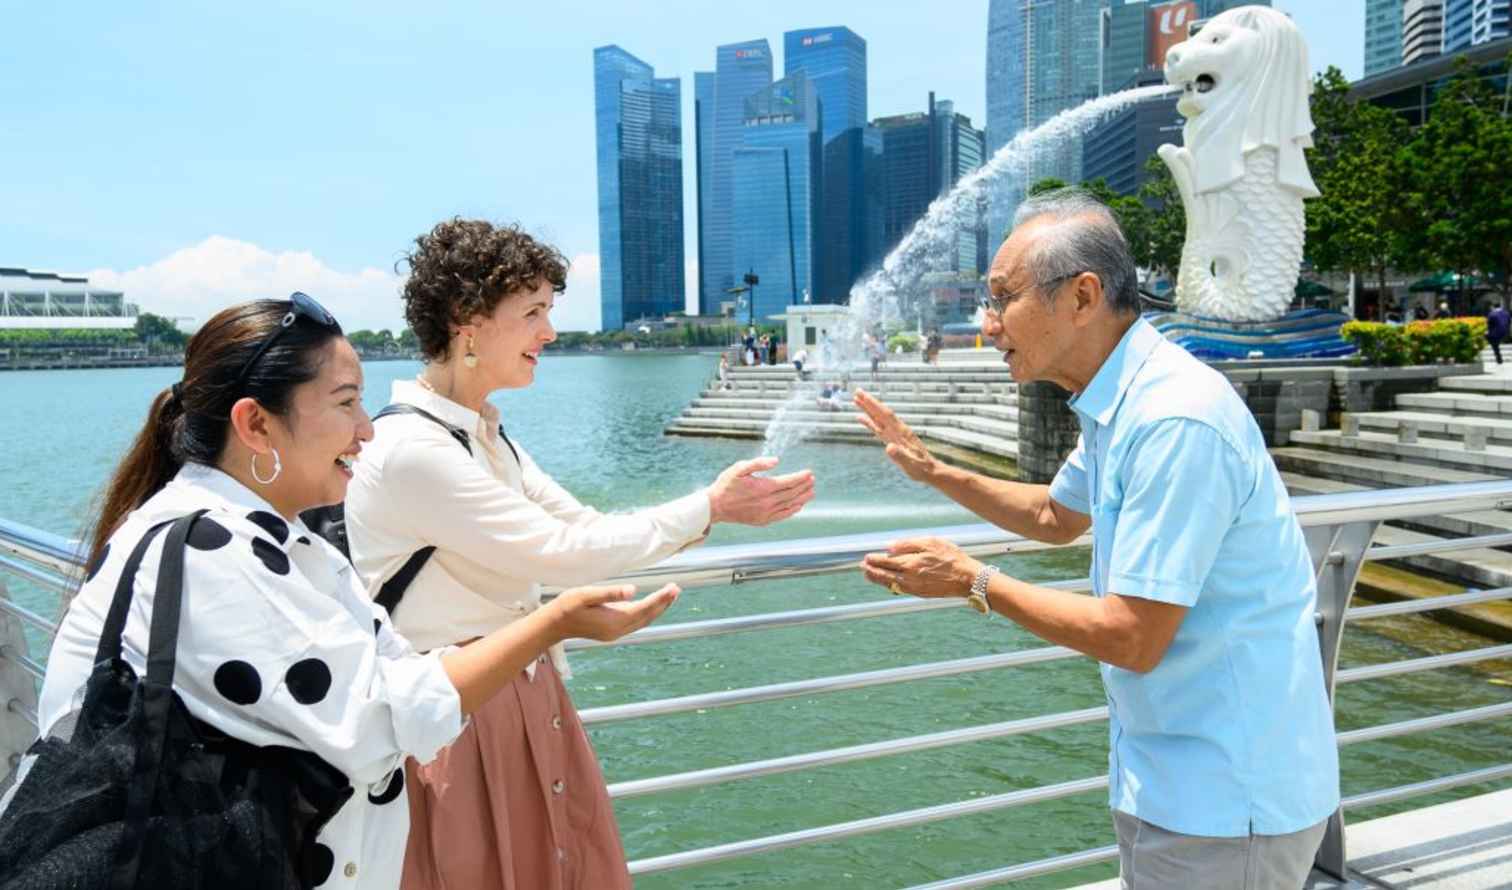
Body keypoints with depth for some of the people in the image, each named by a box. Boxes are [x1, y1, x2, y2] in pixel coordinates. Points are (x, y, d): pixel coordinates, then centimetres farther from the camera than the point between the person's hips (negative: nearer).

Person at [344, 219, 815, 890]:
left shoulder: (488, 440, 7)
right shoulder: (411, 451, -23)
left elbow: (585, 527, 7)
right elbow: (563, 552, -23)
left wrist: (719, 508, -4)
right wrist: (708, 508, -16)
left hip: (526, 703, 8)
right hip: (458, 724, -8)